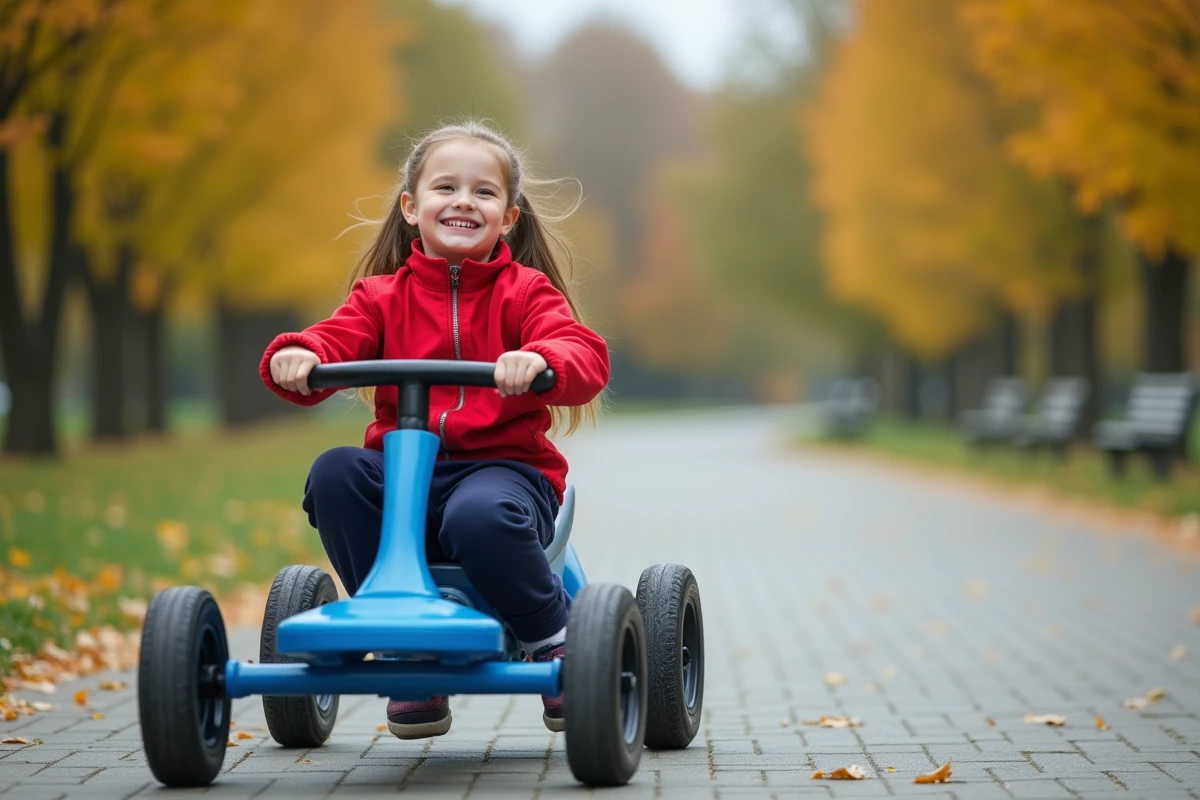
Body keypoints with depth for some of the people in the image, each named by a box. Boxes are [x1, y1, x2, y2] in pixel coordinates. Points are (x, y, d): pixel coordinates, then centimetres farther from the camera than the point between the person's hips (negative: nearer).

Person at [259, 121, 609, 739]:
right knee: (333, 473, -28)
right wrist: (295, 356, -27)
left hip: (502, 464, -3)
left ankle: (556, 638, -7)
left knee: (482, 517, -38)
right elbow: (337, 341, -2)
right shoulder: (383, 295, 14)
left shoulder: (525, 292, 7)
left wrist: (541, 360, -34)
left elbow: (586, 359, -10)